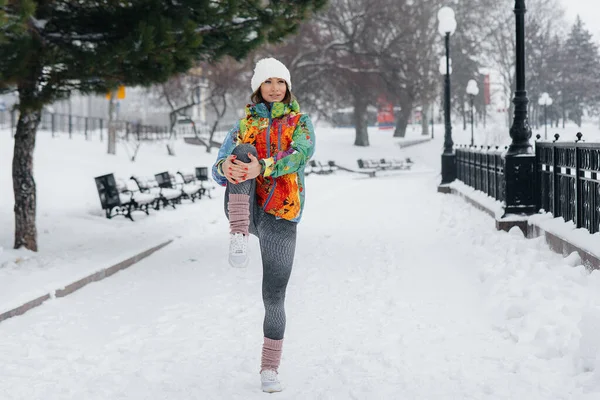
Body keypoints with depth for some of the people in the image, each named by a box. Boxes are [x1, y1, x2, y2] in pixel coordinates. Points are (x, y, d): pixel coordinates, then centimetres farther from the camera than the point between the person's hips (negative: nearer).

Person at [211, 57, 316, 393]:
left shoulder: (301, 123, 8)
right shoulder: (245, 125, 12)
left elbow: (303, 153, -15)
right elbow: (219, 168, 0)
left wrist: (262, 168, -33)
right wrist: (225, 168, -27)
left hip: (281, 217, 0)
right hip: (246, 210, 0)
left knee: (274, 297, 0)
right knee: (243, 153, -28)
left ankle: (270, 368, 19)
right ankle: (239, 238, -43)